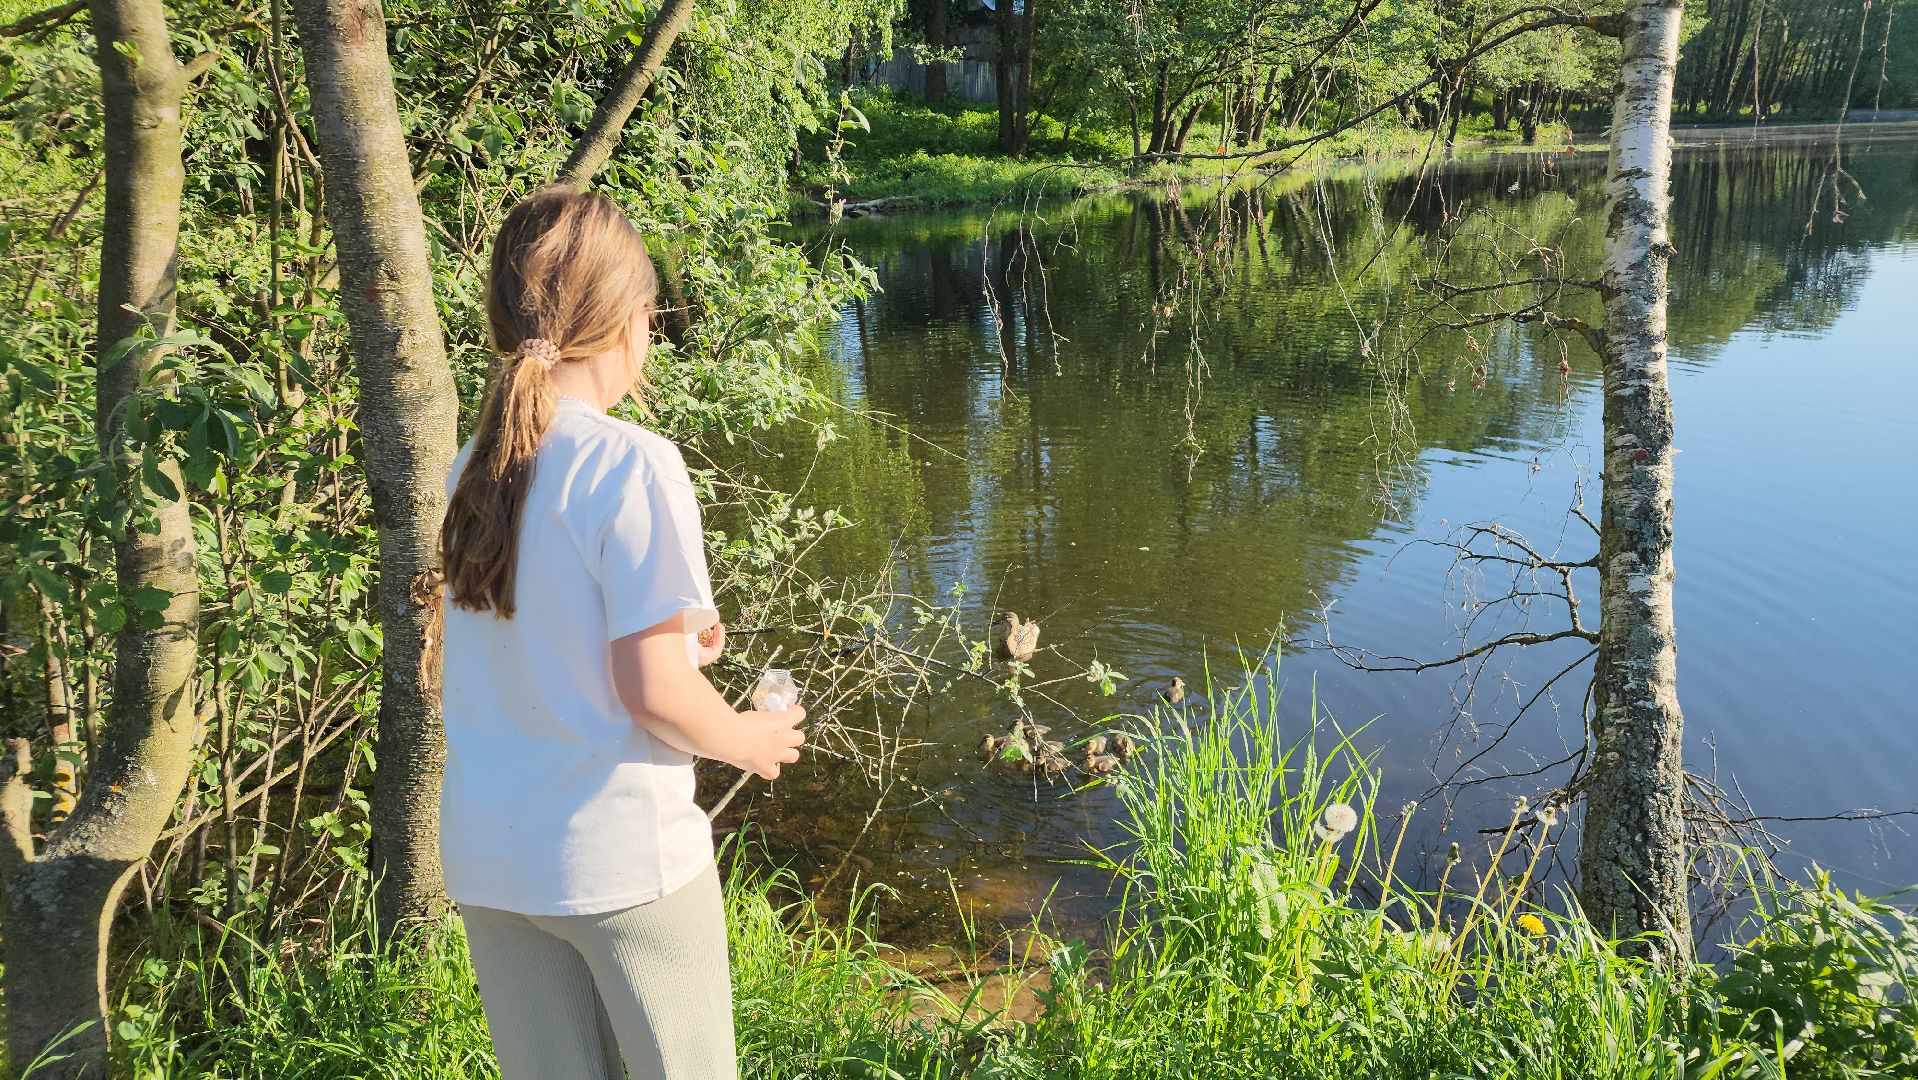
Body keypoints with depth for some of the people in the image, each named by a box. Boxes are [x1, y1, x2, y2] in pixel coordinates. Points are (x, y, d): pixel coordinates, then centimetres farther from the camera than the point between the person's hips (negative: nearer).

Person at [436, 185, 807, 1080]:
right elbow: (651, 692, -19)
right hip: (621, 855, -6)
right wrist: (746, 739, 0)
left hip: (485, 859, 6)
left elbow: (521, 657, 9)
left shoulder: (468, 470, 4)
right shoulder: (632, 465, -16)